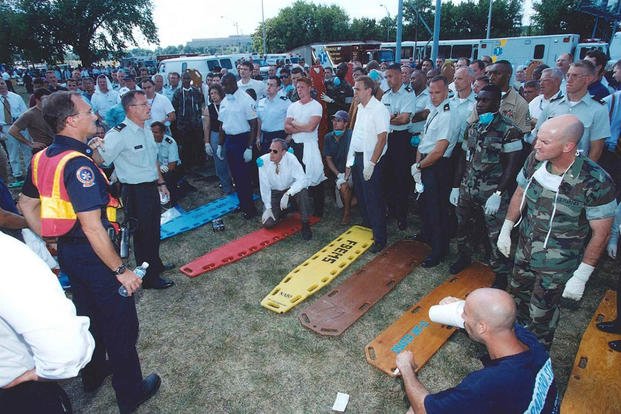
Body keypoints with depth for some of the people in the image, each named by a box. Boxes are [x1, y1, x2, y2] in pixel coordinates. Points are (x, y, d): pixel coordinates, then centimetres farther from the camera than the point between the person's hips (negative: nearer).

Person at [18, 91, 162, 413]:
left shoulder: (41, 159, 2)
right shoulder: (78, 164, -26)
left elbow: (26, 203, 14)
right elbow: (92, 228, -29)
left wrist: (49, 239, 20)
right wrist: (121, 270, -22)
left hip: (68, 252, 9)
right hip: (93, 255, -9)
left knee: (88, 314, 27)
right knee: (120, 325, 8)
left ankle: (93, 374, 49)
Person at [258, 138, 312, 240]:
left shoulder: (290, 158, -23)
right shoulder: (263, 161, -19)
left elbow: (302, 180, -28)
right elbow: (264, 186, -12)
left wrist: (287, 194, -40)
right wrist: (268, 208, -15)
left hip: (291, 189, -1)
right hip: (274, 193, 1)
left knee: (302, 191, -35)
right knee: (268, 223, -14)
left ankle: (305, 224, -16)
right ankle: (282, 210, 20)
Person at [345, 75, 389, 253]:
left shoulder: (379, 109, -15)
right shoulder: (360, 108, 11)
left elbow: (382, 138, -19)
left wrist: (371, 163, -22)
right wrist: (350, 162, 13)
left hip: (370, 160, -8)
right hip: (357, 157, 8)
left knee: (373, 199, -3)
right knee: (360, 195, 20)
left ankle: (380, 238, 7)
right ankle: (367, 224, 41)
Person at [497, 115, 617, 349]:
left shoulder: (595, 182, -26)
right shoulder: (534, 161, -13)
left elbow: (600, 233, -16)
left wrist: (581, 276, -14)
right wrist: (506, 229, 9)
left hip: (558, 265, -5)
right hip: (525, 250, 5)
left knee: (541, 313, 10)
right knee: (518, 294, 24)